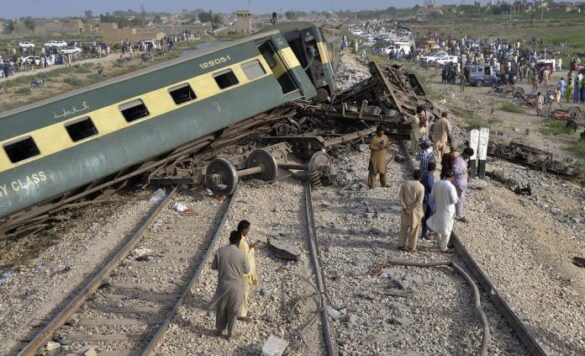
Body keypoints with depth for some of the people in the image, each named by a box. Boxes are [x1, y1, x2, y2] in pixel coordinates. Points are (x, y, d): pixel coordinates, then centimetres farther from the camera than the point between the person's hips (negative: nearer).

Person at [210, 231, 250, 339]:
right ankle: (230, 332, 32)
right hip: (236, 287, -2)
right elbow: (247, 270, -5)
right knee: (233, 311, 18)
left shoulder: (219, 251, -11)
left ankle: (219, 330, 39)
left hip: (223, 285, 2)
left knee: (221, 309, 23)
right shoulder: (241, 254, -18)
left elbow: (213, 267, 2)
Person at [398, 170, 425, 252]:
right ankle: (411, 247, 17)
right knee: (414, 228, 11)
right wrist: (412, 207, -10)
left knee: (404, 227, 17)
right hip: (415, 210, -3)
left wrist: (405, 207, -7)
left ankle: (401, 245, 23)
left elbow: (400, 196, -7)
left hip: (406, 209, 3)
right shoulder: (421, 187, -15)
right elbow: (419, 201, -20)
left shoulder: (405, 183, -6)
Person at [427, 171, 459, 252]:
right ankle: (443, 247, 22)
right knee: (446, 230, 11)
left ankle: (439, 243, 41)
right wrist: (455, 194, -1)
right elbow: (454, 201, -20)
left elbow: (432, 196, 5)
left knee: (439, 226, 27)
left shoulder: (436, 184, -8)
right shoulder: (451, 187, -25)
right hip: (448, 211, -5)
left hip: (438, 209, 5)